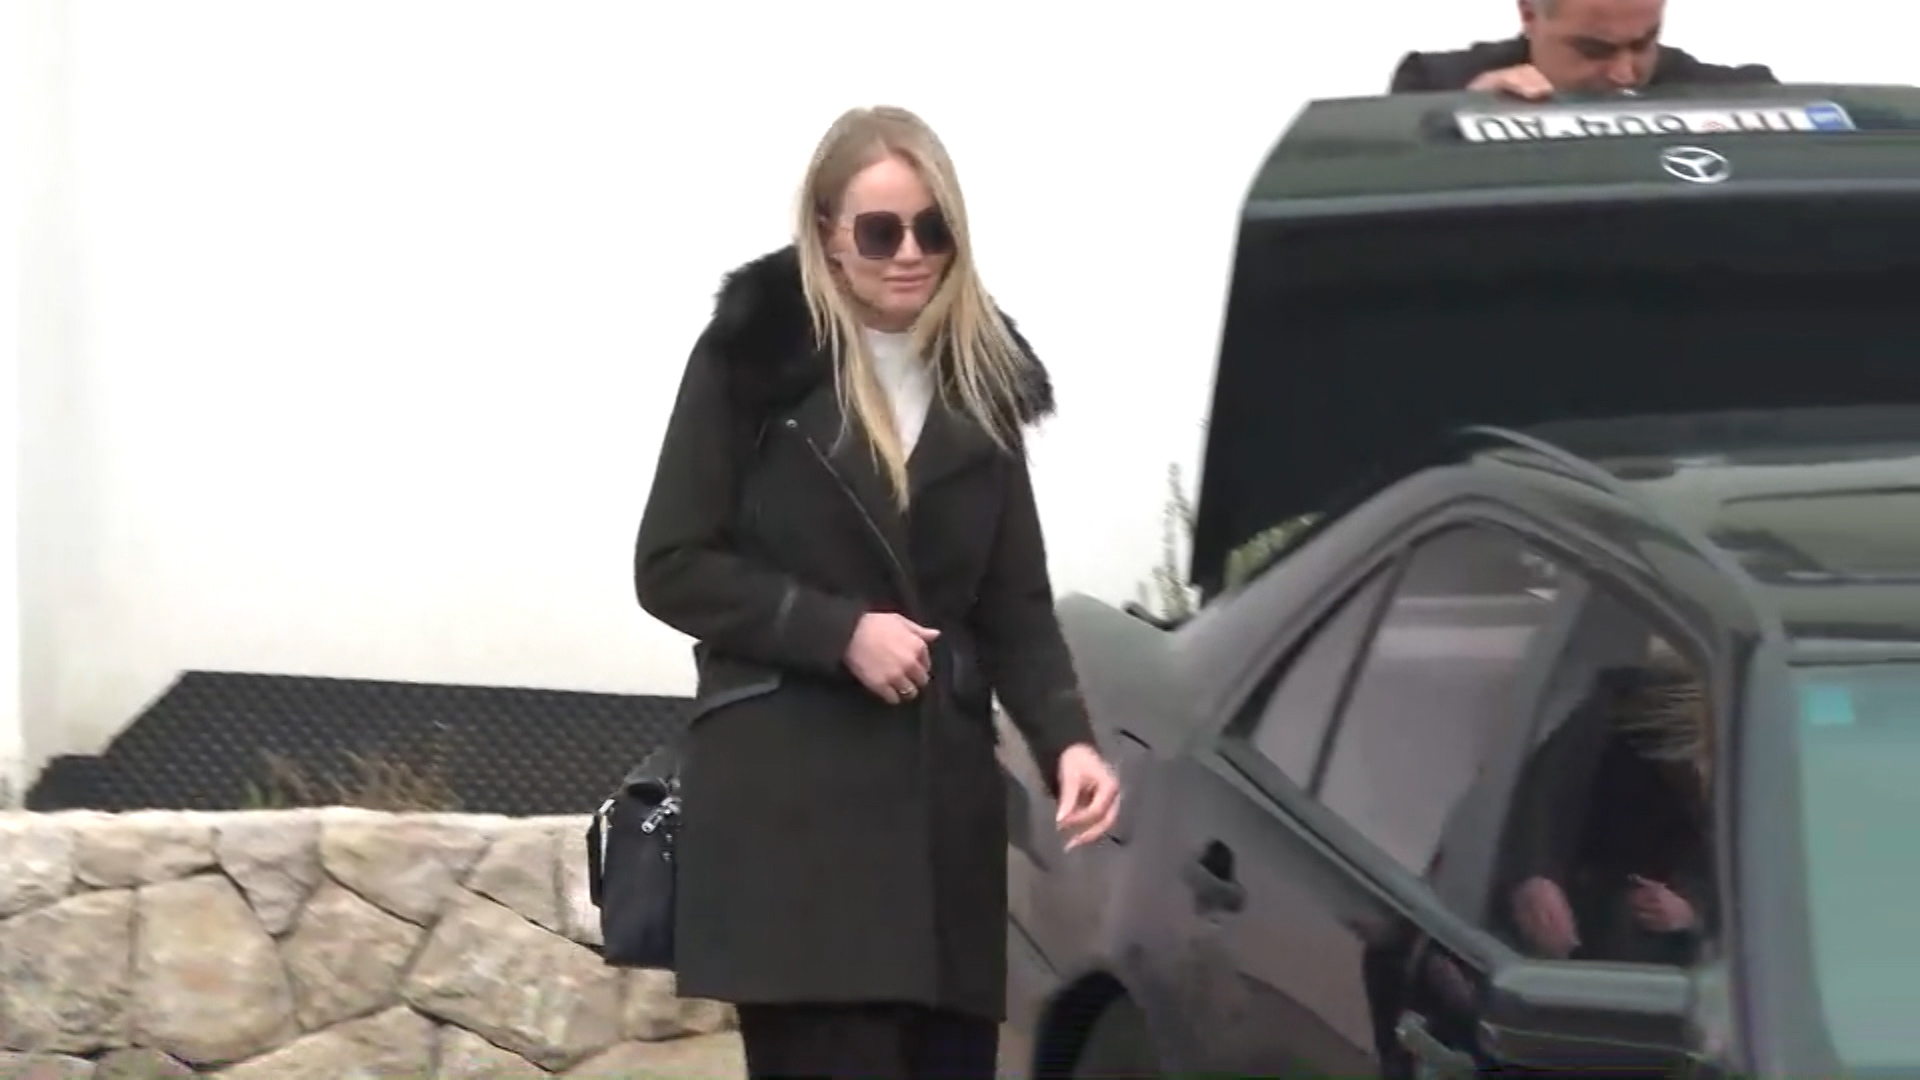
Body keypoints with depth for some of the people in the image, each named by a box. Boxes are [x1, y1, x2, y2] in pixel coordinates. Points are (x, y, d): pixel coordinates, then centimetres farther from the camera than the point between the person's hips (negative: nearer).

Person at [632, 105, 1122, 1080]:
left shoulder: (980, 382, 12)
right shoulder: (756, 357, -1)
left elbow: (1016, 606, 13)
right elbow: (671, 567, -2)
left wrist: (1067, 740, -5)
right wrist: (840, 631, -13)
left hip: (942, 797, 5)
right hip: (789, 800, -5)